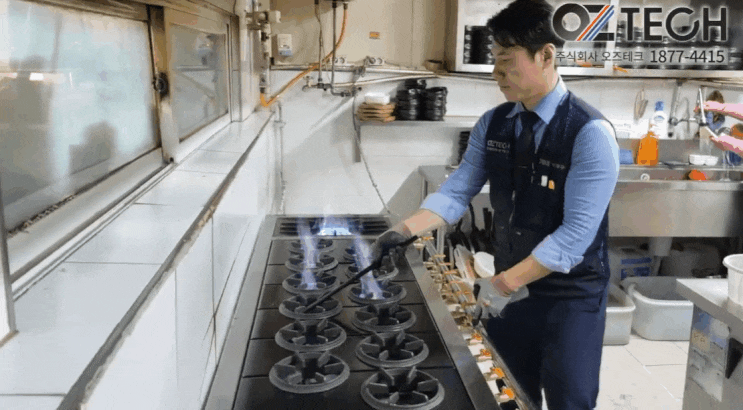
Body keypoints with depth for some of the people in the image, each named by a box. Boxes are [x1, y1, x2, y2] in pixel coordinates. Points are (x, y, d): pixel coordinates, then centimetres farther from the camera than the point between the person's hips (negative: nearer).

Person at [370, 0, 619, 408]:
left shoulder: (590, 133, -20)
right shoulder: (492, 124, -2)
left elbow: (577, 233, -24)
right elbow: (456, 192, -1)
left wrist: (500, 285, -26)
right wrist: (406, 229, -18)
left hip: (571, 296, -5)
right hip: (510, 286, 5)